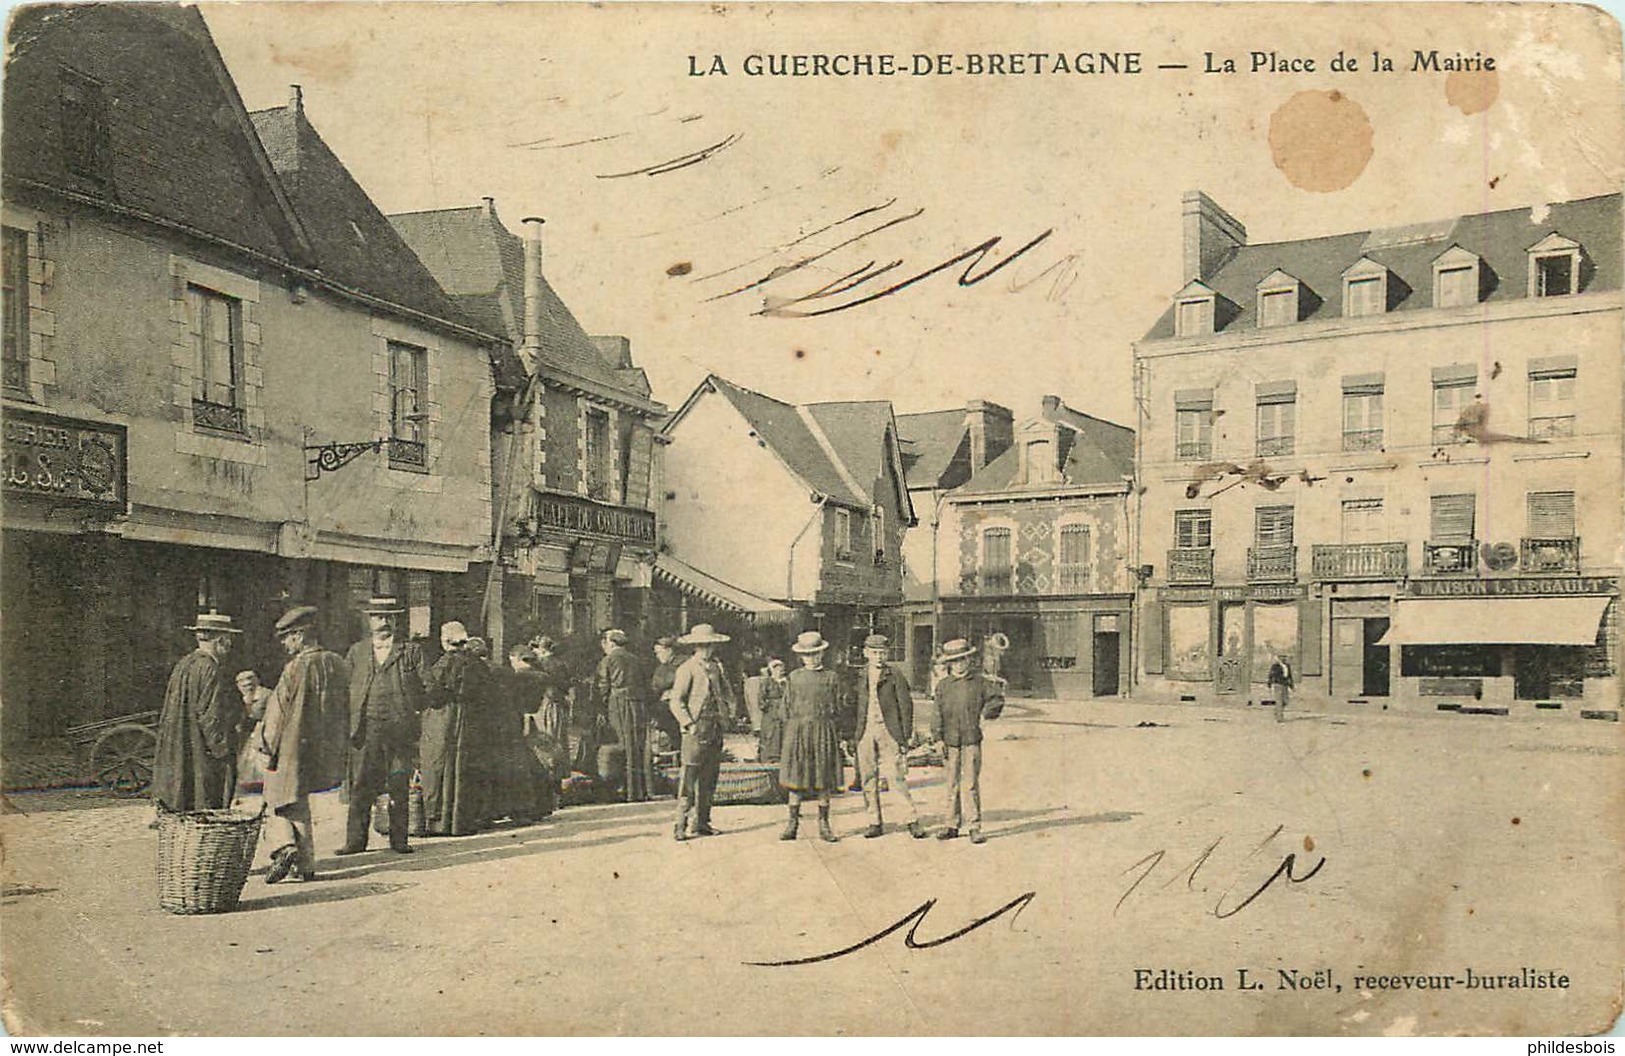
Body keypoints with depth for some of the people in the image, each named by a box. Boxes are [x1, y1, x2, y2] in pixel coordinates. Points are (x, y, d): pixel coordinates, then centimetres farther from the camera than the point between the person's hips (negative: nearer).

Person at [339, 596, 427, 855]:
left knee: (399, 786, 3)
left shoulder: (411, 651, 7)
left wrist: (416, 731, -3)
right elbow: (346, 690, 14)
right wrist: (348, 727, 4)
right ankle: (355, 840, 8)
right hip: (364, 728, 1)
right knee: (360, 787, 1)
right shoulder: (356, 651, 14)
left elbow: (421, 691, 4)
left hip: (399, 727, -1)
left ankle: (399, 839, 10)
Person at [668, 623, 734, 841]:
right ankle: (680, 826, -6)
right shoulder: (687, 669, -7)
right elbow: (676, 702, -10)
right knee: (689, 780, -8)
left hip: (715, 728, 7)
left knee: (709, 779, 10)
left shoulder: (716, 667, 14)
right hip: (696, 730, -7)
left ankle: (701, 823, 17)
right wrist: (689, 724, -16)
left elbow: (726, 692, 27)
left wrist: (729, 709, 10)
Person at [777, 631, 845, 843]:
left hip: (823, 730, 0)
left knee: (824, 779, 2)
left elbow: (836, 709, 9)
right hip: (798, 730, 1)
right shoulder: (794, 677, 9)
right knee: (795, 777, 0)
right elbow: (787, 708, 10)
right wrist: (792, 730, 2)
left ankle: (824, 824, 10)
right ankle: (793, 822, 7)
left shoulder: (831, 678, 6)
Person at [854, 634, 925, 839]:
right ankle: (875, 822, 14)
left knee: (897, 778, -7)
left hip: (888, 732, -3)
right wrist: (851, 735, 7)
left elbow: (906, 706, 2)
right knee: (868, 780, 5)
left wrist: (905, 737, -4)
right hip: (865, 732, 3)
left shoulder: (895, 676, 2)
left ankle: (913, 819, 2)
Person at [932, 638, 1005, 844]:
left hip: (972, 740, -2)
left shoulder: (980, 683, 5)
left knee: (970, 784, -6)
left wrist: (990, 709, -2)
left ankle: (975, 827, -1)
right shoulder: (943, 686, 8)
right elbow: (938, 714, 6)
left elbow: (997, 699, 14)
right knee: (952, 784, 7)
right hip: (950, 740, 2)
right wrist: (938, 738, 1)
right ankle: (952, 826, 16)